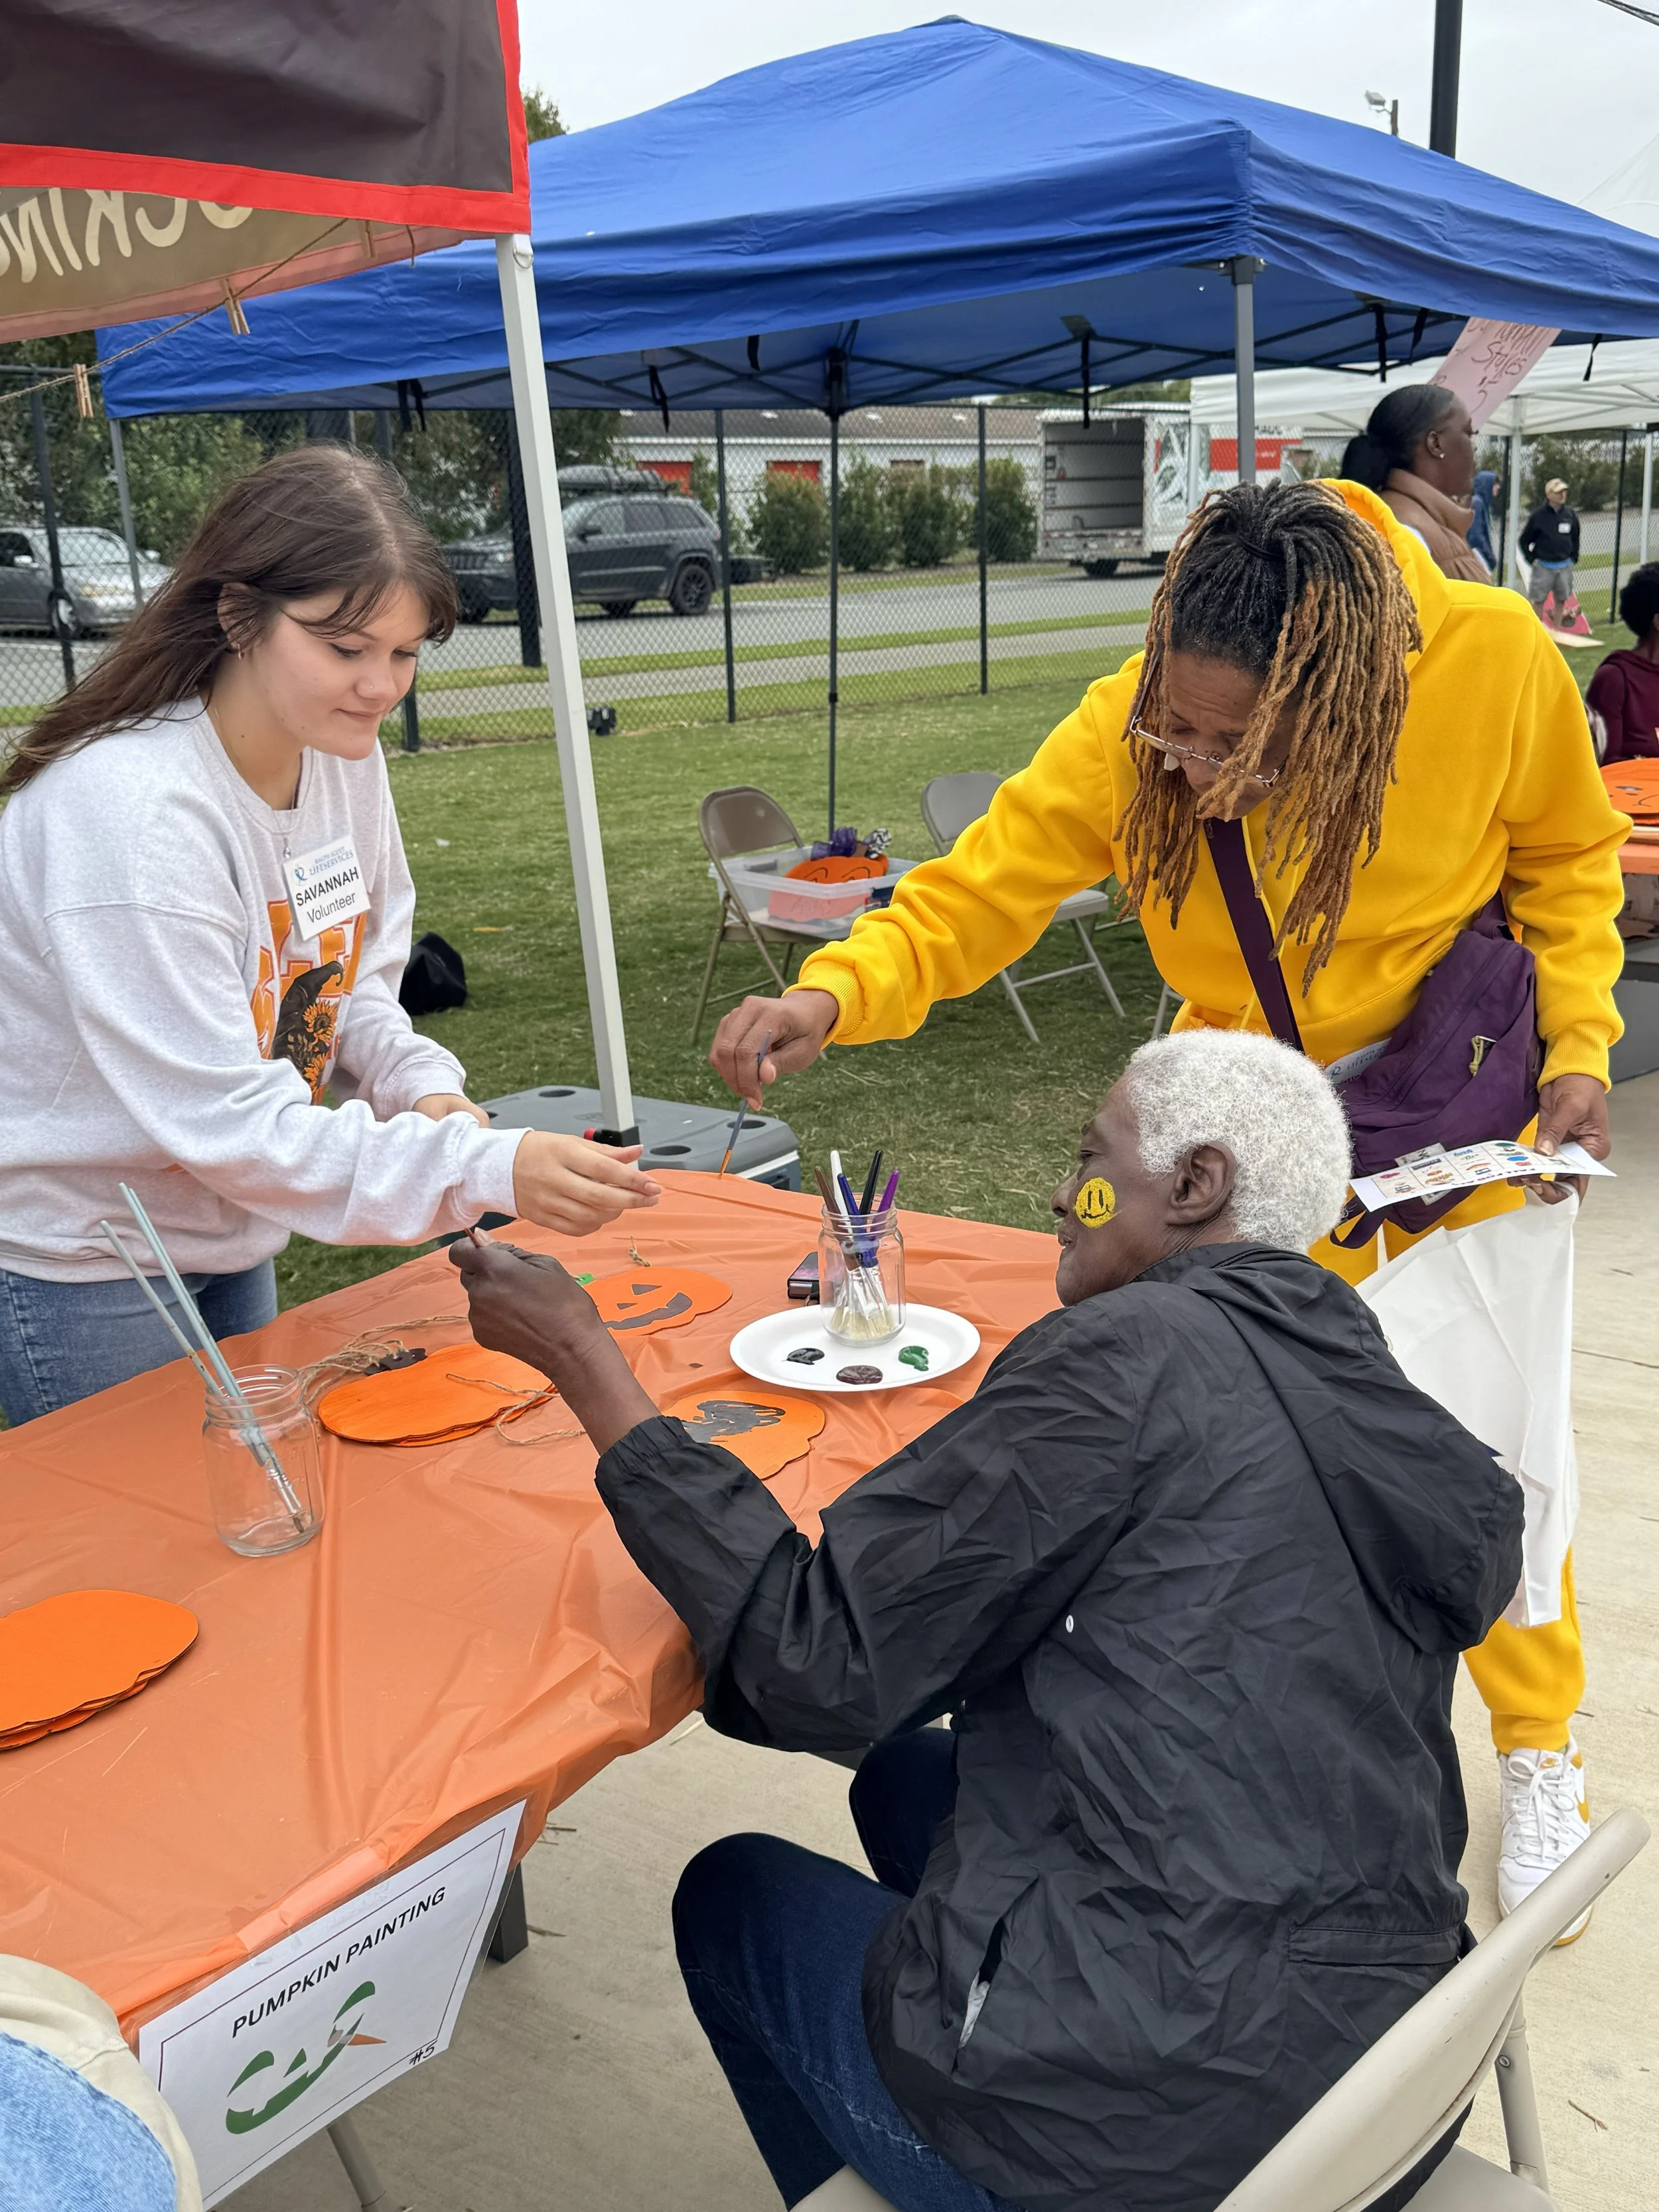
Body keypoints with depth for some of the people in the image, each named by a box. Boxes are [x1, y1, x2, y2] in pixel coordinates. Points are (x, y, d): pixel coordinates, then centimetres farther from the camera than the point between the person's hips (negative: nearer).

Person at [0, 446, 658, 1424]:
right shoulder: (131, 811, -31)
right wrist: (492, 1169, -39)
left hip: (219, 1235, 7)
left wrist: (423, 1087, -14)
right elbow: (220, 1117, -32)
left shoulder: (344, 753, -6)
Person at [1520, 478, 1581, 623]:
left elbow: (1575, 539, 15)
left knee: (1562, 600, 10)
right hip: (1543, 566, -3)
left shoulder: (1570, 515, 2)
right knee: (1539, 600, 1)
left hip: (1565, 566, 3)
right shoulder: (1539, 516, -9)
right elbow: (1524, 541, -1)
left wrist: (1574, 559, 9)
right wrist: (1532, 559, -5)